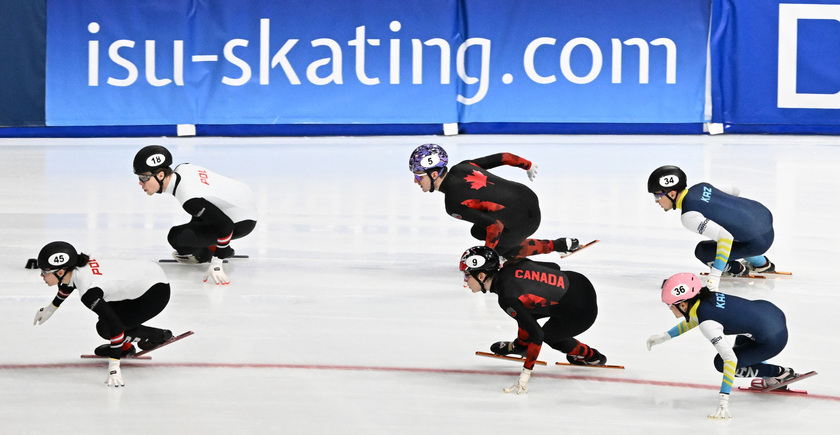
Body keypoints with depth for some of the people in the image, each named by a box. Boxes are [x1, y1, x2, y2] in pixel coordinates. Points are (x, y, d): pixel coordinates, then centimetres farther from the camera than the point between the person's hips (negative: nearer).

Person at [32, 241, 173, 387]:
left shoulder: (88, 291, -29)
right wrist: (50, 308, 35)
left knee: (105, 328, -8)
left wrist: (114, 367, -31)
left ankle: (159, 336, 7)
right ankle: (124, 347, 26)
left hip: (157, 292, -9)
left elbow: (115, 325, -31)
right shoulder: (76, 264, -3)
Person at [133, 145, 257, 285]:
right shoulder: (181, 169, -6)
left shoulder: (189, 199, -33)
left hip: (241, 223, -9)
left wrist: (216, 264, -26)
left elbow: (225, 225, -31)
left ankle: (205, 254, 11)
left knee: (176, 237, -14)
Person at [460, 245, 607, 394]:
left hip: (582, 311, -8)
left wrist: (525, 374, -22)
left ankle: (590, 355, 35)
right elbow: (554, 267, 11)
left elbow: (536, 334, -25)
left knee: (549, 335, 19)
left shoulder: (507, 298, -23)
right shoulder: (511, 265, -1)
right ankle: (520, 346, 42)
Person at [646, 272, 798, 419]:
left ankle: (780, 373, 10)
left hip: (773, 340, -9)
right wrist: (665, 336, 28)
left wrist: (723, 401, -32)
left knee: (721, 363, 5)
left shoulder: (708, 324, -23)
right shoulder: (707, 296, 2)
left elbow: (730, 359, -29)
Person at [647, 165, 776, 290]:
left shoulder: (689, 216, -23)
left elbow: (725, 237, -32)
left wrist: (713, 277, -32)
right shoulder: (701, 187, 2)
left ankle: (738, 269, 23)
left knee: (702, 251, 0)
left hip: (759, 241, -8)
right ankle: (762, 263, 41)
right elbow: (735, 191, 19)